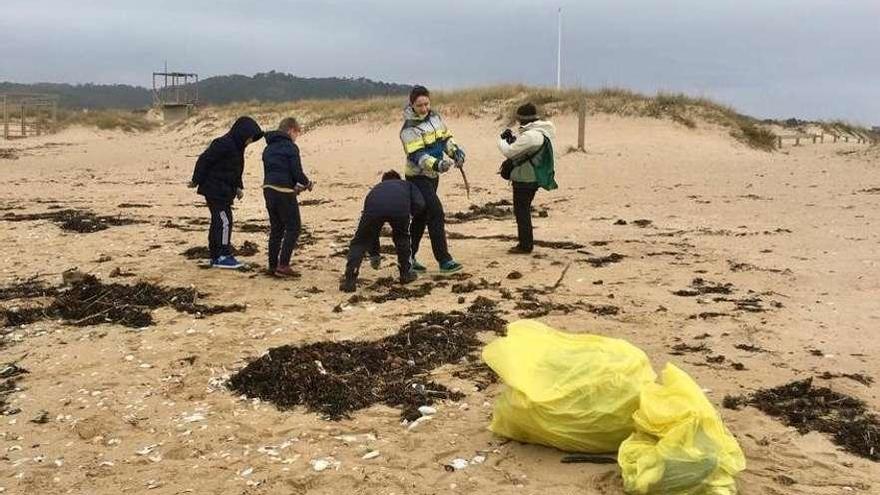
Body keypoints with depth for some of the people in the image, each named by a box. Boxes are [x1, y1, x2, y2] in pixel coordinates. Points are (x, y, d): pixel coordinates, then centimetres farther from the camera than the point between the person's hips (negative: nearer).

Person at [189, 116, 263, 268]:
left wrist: (238, 187, 11)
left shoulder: (237, 147, 11)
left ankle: (215, 256, 18)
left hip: (224, 192, 10)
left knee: (218, 222, 12)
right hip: (215, 191, -10)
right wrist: (196, 181, -13)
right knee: (224, 221, -9)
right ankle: (223, 256, -5)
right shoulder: (223, 144, -20)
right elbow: (203, 161, -18)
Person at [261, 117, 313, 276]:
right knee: (293, 227, 0)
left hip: (268, 189, 8)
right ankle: (283, 265, -7)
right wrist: (307, 183, 8)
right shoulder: (290, 147, -8)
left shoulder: (268, 148, 17)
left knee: (276, 228, 15)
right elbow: (297, 172, -13)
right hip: (283, 192, -8)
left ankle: (273, 265, 16)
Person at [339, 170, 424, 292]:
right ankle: (406, 273, 34)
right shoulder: (407, 184, 41)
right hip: (400, 208, -1)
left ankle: (349, 280, 5)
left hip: (373, 209, 1)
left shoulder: (377, 187, 44)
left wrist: (374, 254, 54)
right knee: (402, 238, 30)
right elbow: (420, 205, 18)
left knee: (360, 242, 16)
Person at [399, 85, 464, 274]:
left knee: (421, 217, 13)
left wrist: (455, 151, -5)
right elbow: (416, 156, -26)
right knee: (436, 213, -15)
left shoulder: (435, 117, 4)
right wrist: (436, 164, -40)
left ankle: (409, 257, 24)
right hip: (418, 177, -7)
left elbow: (445, 138, 13)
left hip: (433, 175, 8)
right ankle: (444, 260, -13)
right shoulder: (409, 129, -18)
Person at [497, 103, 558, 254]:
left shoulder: (530, 135, -24)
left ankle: (525, 245, 5)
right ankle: (526, 241, 28)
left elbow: (509, 152, -21)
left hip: (524, 179, -10)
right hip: (533, 178, 10)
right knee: (524, 211, 19)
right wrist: (513, 138, 3)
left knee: (521, 212, -1)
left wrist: (502, 140, -3)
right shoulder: (542, 132, 8)